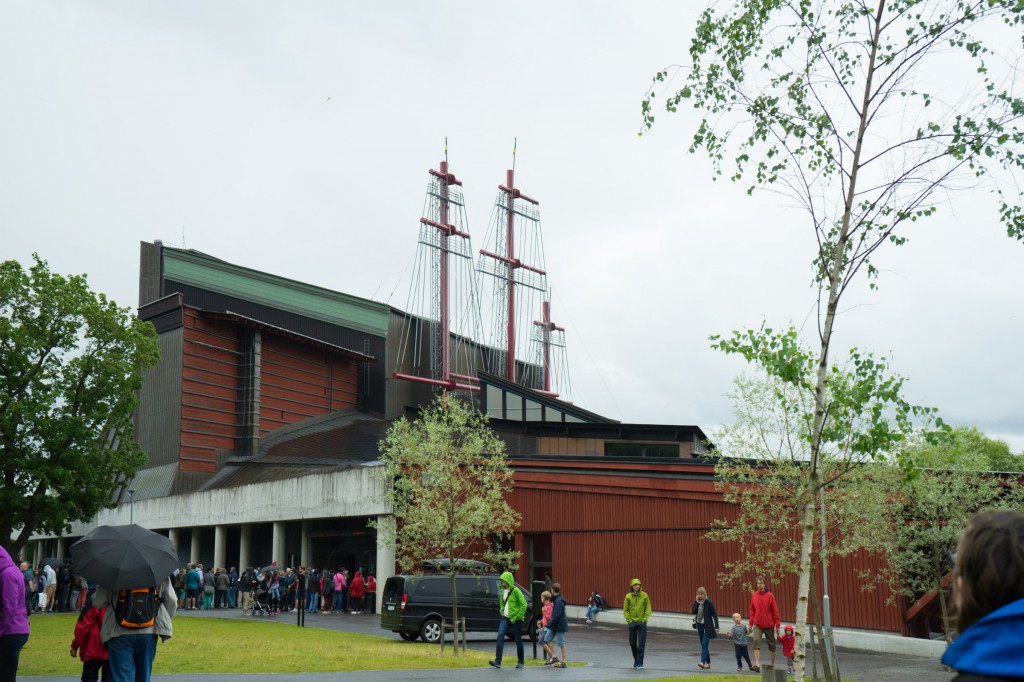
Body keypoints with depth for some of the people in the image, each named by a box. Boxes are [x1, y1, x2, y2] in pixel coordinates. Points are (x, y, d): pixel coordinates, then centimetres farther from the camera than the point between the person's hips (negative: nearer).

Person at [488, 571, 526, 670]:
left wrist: (519, 616, -14)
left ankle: (521, 662, 17)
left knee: (518, 640, 3)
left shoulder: (516, 591, -12)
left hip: (515, 619, -6)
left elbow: (523, 604, -14)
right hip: (505, 618, 6)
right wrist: (501, 611, 14)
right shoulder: (503, 590, 10)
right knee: (500, 636, -9)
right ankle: (498, 661, -13)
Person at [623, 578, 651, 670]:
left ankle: (640, 663, -4)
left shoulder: (644, 595, -2)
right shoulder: (628, 596, -1)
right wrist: (629, 620, -4)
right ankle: (636, 659, 30)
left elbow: (648, 609, 1)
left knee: (641, 643, -7)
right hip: (632, 623, 2)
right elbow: (625, 610, 4)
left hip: (642, 622, -1)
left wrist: (644, 619, -7)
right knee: (633, 643, 9)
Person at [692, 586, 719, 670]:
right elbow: (693, 612, -7)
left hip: (708, 626, -6)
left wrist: (716, 627, -14)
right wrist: (696, 602, -14)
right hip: (699, 625, 6)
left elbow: (714, 615, -9)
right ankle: (708, 663, 18)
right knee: (703, 645, 10)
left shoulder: (709, 603, -10)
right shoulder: (697, 602, 4)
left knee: (704, 643, -16)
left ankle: (703, 662, -23)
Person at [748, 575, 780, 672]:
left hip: (769, 625, -2)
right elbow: (752, 610, 10)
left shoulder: (770, 595, -6)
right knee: (756, 641, -16)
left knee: (771, 644, 10)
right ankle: (757, 664, -20)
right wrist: (751, 623, 6)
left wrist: (777, 625, -6)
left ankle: (772, 664, 24)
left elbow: (775, 611, -4)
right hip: (757, 625, 2)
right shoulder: (754, 596, 3)